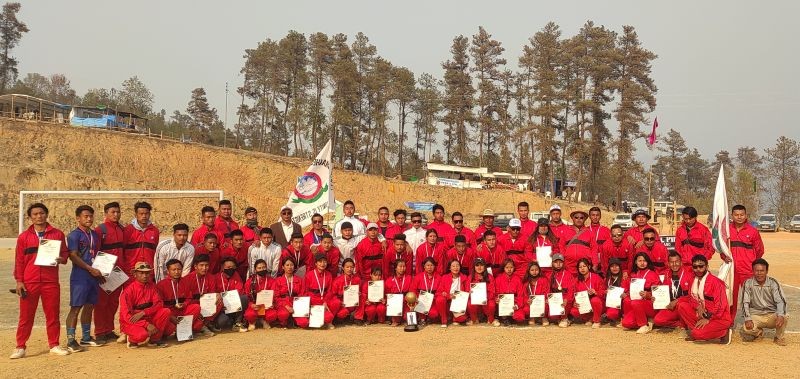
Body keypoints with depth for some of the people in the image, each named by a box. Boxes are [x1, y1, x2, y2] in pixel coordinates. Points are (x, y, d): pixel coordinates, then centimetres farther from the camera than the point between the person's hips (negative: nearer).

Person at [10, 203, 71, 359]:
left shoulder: (57, 234, 6)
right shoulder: (24, 236, 5)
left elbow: (65, 253, 11)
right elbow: (19, 260, 5)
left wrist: (61, 259, -12)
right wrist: (19, 280, -2)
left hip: (51, 282, 1)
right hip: (29, 282, 0)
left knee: (53, 314, 5)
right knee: (26, 315, 3)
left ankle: (54, 345, 15)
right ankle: (20, 347, 11)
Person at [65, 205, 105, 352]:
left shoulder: (94, 234, 15)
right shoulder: (74, 235, -8)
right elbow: (73, 256, -15)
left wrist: (100, 272, 11)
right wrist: (91, 269, -18)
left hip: (94, 276, 7)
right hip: (79, 277, -7)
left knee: (89, 306, 13)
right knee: (76, 307, -7)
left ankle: (86, 337, 22)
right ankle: (70, 340, -4)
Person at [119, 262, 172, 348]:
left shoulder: (151, 286, 1)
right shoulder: (129, 290, -15)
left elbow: (159, 304, -6)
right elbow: (127, 315, -20)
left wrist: (143, 313, -25)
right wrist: (147, 325, -30)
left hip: (147, 318, 5)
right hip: (131, 322, -5)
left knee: (166, 311, -17)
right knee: (142, 335, -35)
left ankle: (154, 338, -6)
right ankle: (132, 339, 0)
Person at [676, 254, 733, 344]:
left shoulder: (715, 282, -18)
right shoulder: (694, 280, 4)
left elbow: (720, 306, -20)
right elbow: (691, 297, 9)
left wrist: (707, 319, -21)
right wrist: (698, 307, -13)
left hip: (720, 318, -7)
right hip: (702, 315, 7)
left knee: (697, 333, -28)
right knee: (682, 305, -9)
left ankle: (724, 332, -3)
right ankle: (695, 328, -6)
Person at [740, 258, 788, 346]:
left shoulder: (773, 283, -5)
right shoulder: (748, 283, -6)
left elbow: (780, 301, -13)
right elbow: (745, 303, -9)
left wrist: (780, 315, -33)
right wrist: (748, 319, -23)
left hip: (771, 315, 0)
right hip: (755, 315, 0)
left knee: (783, 318, -32)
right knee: (746, 328, -30)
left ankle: (779, 337, 1)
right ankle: (758, 332, 10)